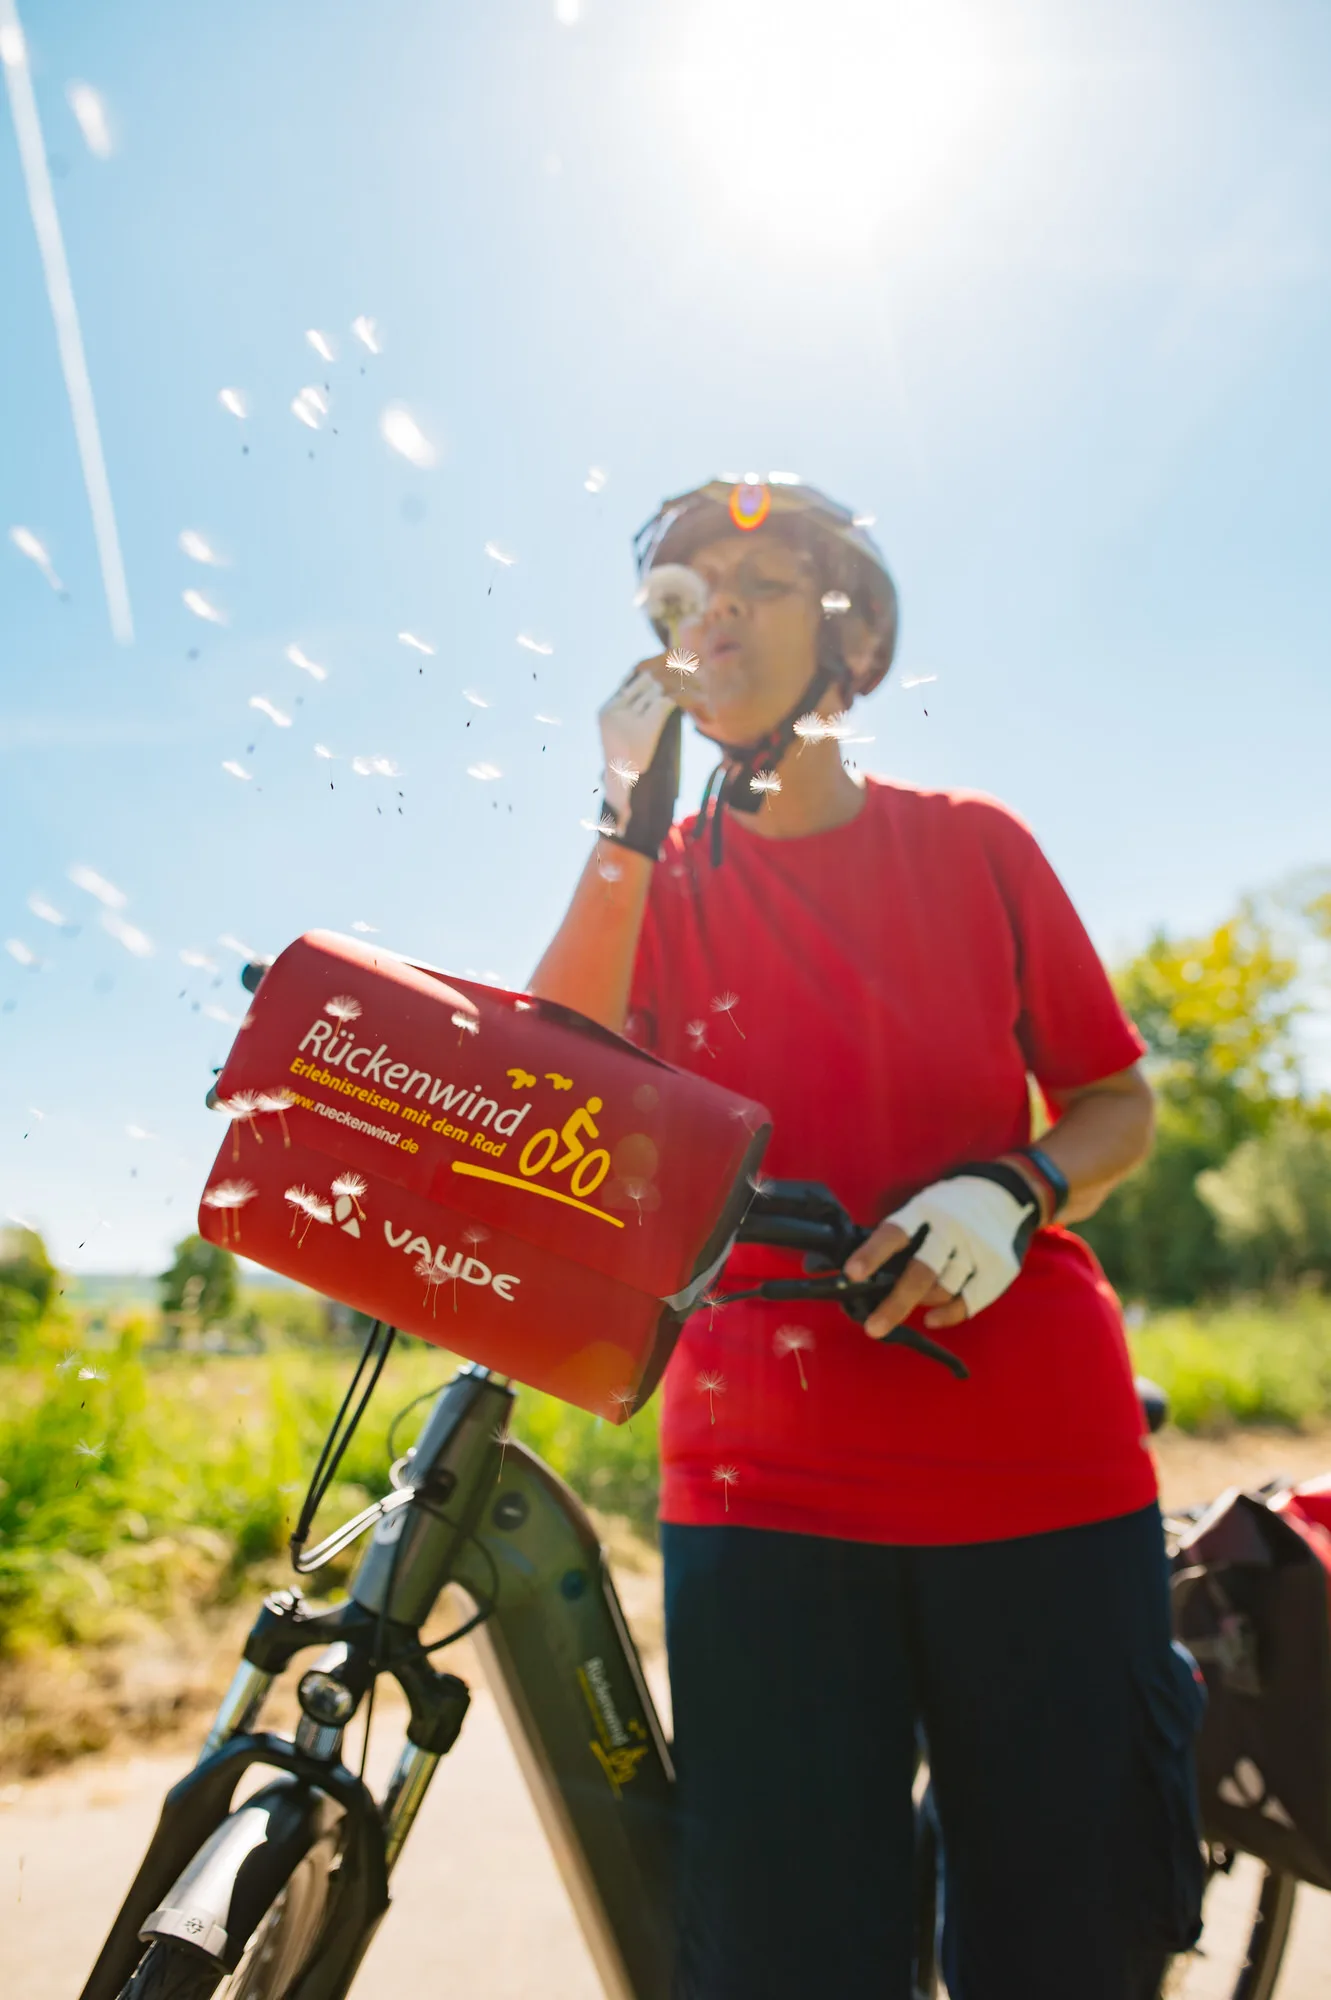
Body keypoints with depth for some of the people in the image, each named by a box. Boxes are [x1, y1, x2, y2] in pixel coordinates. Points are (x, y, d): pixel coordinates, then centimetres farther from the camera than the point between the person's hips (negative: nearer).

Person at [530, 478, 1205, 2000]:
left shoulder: (973, 845, 7)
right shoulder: (652, 879, 7)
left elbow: (1119, 1103, 10)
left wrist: (1013, 1192, -12)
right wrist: (631, 823, -13)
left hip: (1038, 1473, 1)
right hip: (762, 1487, 0)